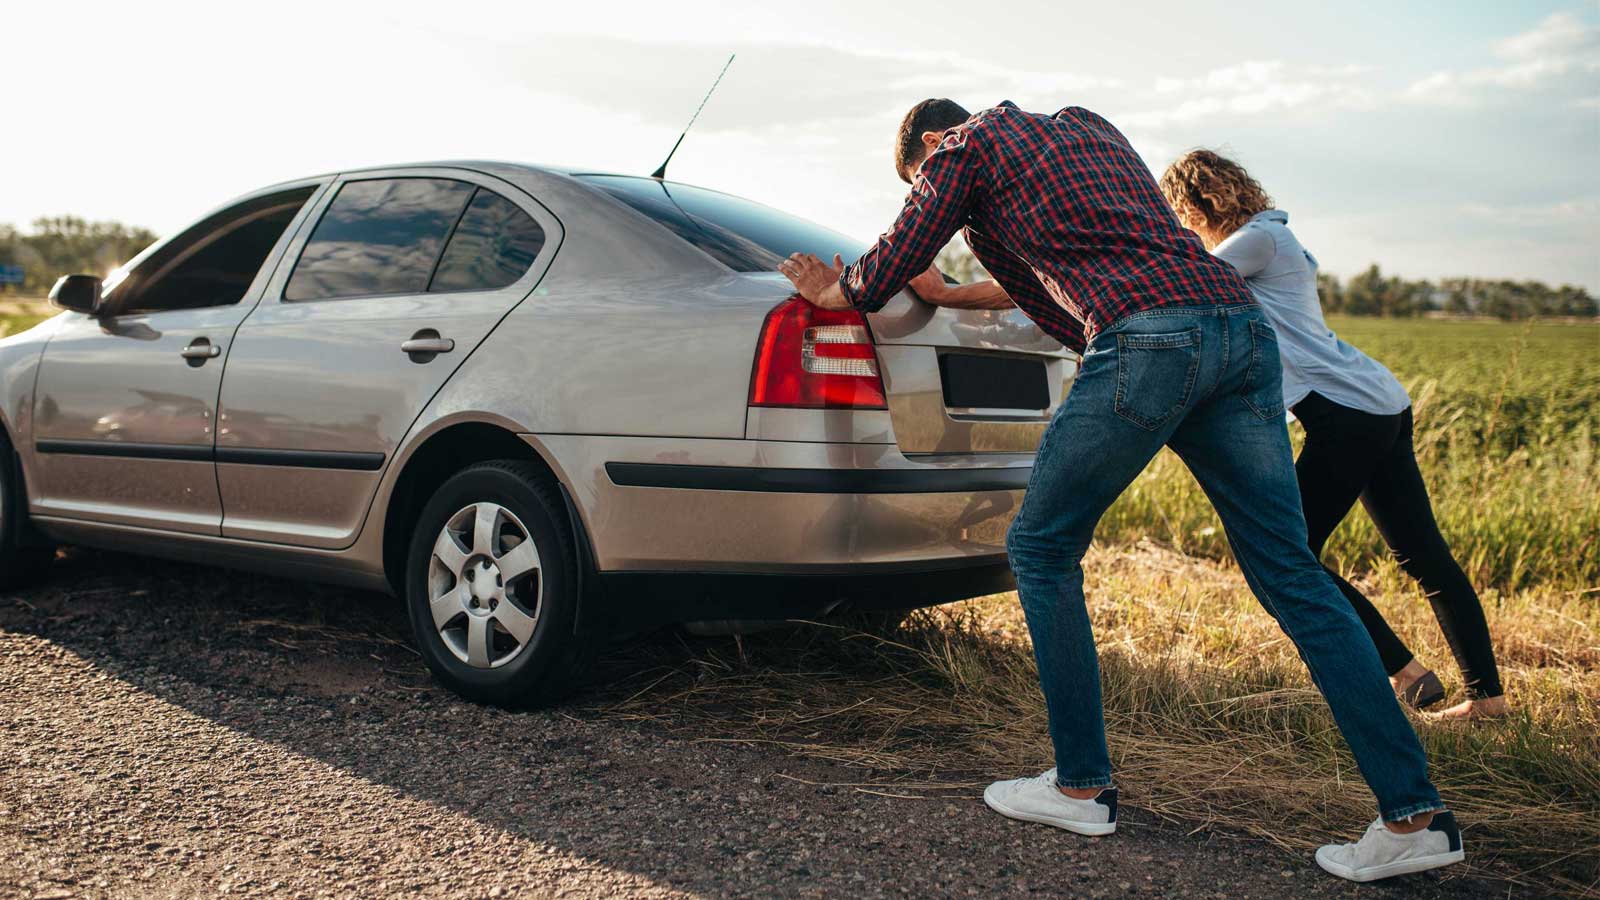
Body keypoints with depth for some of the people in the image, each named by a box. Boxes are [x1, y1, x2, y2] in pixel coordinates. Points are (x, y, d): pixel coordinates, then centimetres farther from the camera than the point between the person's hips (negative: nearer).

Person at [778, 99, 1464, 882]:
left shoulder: (965, 147, 14)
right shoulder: (1087, 127, 35)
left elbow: (883, 273, 20)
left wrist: (830, 292, 39)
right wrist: (950, 295, 50)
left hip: (1150, 341, -7)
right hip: (1242, 327, 7)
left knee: (1041, 548, 9)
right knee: (1289, 575, 7)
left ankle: (1082, 786, 13)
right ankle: (1413, 812, 5)